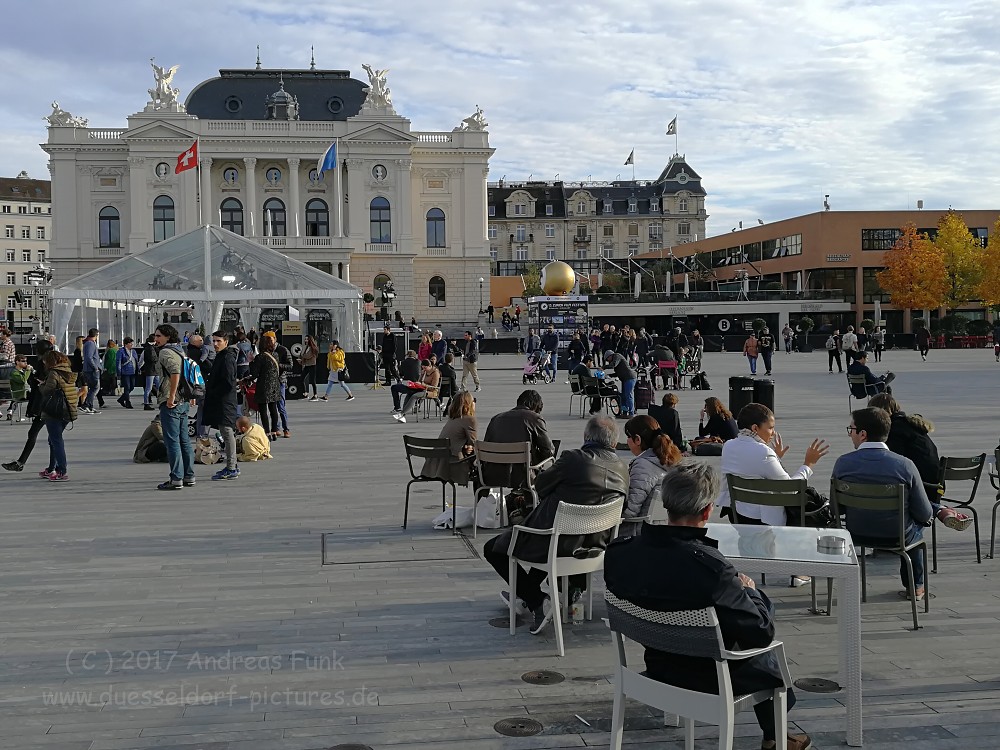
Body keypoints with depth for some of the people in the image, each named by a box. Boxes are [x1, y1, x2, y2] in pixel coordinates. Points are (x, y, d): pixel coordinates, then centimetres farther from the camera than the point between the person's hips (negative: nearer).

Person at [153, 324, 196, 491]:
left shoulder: (165, 352, -11)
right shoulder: (180, 350, 18)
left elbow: (175, 372, -26)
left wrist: (171, 397, -23)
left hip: (170, 403, -9)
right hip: (184, 401, 9)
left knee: (172, 441, -7)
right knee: (184, 440, 12)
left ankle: (176, 479, -6)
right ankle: (188, 476, 16)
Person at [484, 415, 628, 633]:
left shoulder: (573, 458, -18)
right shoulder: (623, 470, -1)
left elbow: (540, 485, -5)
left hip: (558, 544, -7)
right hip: (594, 543, 7)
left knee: (492, 549, 11)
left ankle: (537, 602, 5)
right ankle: (524, 593, 47)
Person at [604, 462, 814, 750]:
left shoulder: (618, 553, -16)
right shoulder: (710, 567, -35)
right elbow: (761, 633, -24)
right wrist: (748, 590, -5)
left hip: (658, 666, 6)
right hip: (709, 679, -6)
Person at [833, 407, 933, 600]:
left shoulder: (843, 463, -15)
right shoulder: (904, 465, -20)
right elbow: (924, 514, -14)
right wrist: (932, 512, 13)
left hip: (856, 535, 2)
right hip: (897, 537, -2)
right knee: (916, 526, 34)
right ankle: (916, 587, 44)